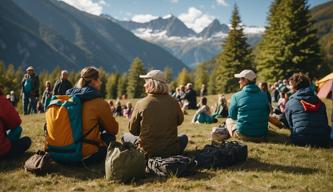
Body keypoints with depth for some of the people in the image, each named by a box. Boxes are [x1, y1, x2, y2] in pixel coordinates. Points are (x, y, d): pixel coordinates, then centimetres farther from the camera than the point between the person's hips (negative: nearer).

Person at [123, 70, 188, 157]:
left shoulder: (141, 103, -11)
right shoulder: (173, 102, -6)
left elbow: (132, 130, 0)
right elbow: (180, 121, 14)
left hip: (147, 151, -1)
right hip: (171, 151, 1)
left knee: (126, 136, 25)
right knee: (184, 138, 32)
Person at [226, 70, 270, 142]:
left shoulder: (236, 96, -8)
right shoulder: (264, 95, 2)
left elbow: (232, 115, 3)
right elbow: (267, 114, 14)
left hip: (243, 135, -3)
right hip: (261, 135, 3)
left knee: (228, 120, 25)